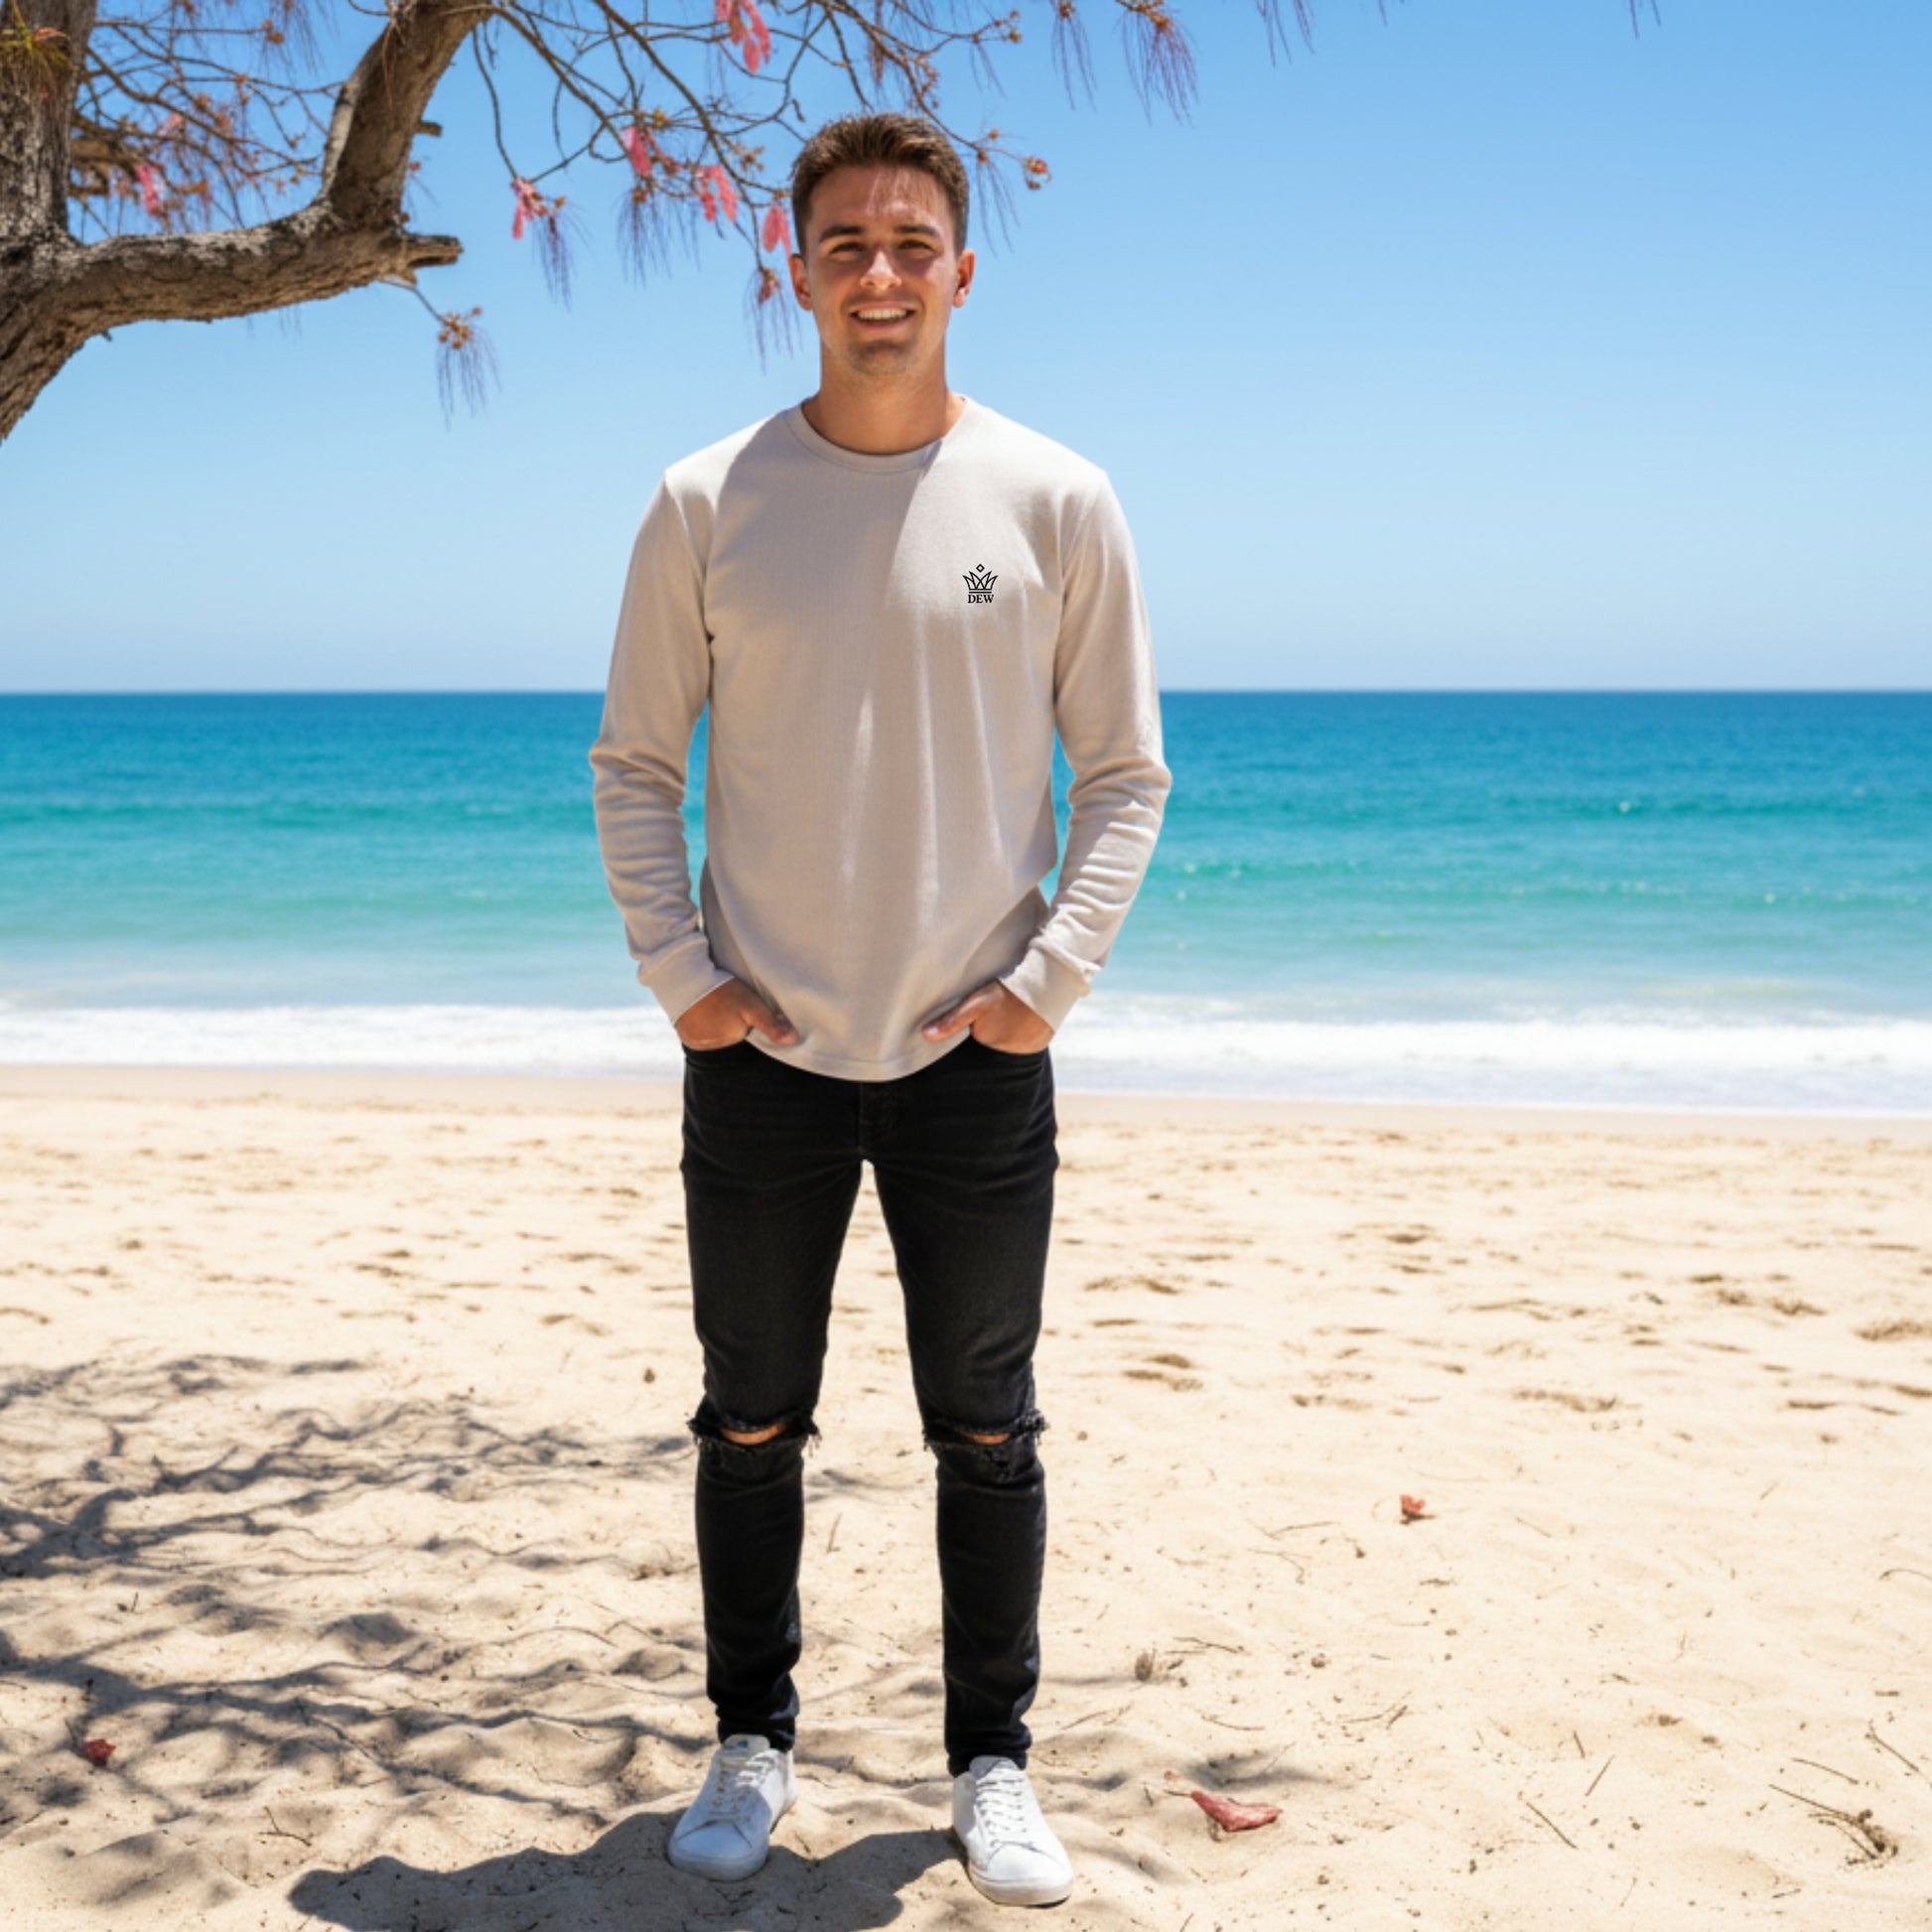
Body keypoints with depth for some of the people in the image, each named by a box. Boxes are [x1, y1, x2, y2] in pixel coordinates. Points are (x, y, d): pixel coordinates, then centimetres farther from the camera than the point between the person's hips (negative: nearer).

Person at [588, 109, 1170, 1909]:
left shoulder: (1055, 501, -1)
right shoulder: (707, 503, 0)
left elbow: (1124, 772, 3)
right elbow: (634, 761, 6)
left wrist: (1050, 977, -7)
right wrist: (677, 971, -4)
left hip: (974, 1054, 0)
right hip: (760, 1051, 1)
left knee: (986, 1435, 9)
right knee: (750, 1427, 12)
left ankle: (991, 1765, 26)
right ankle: (752, 1741, 30)